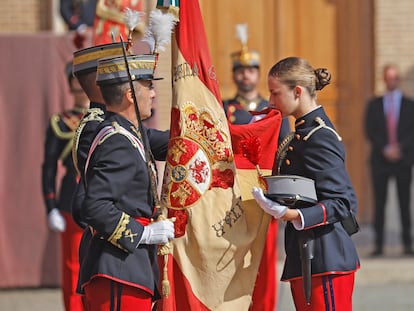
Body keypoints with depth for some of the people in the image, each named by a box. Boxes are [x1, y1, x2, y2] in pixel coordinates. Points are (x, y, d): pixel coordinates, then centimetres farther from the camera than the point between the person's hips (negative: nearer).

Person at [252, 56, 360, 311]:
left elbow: (343, 202, -18)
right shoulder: (307, 131, 15)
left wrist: (294, 216, -29)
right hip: (307, 259, 10)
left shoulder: (318, 137, -15)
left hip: (324, 261, -10)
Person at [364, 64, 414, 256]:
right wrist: (385, 149, -10)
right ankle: (379, 244, -2)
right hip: (380, 159, 0)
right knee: (379, 203, -3)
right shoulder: (374, 105, 11)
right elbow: (370, 132, 3)